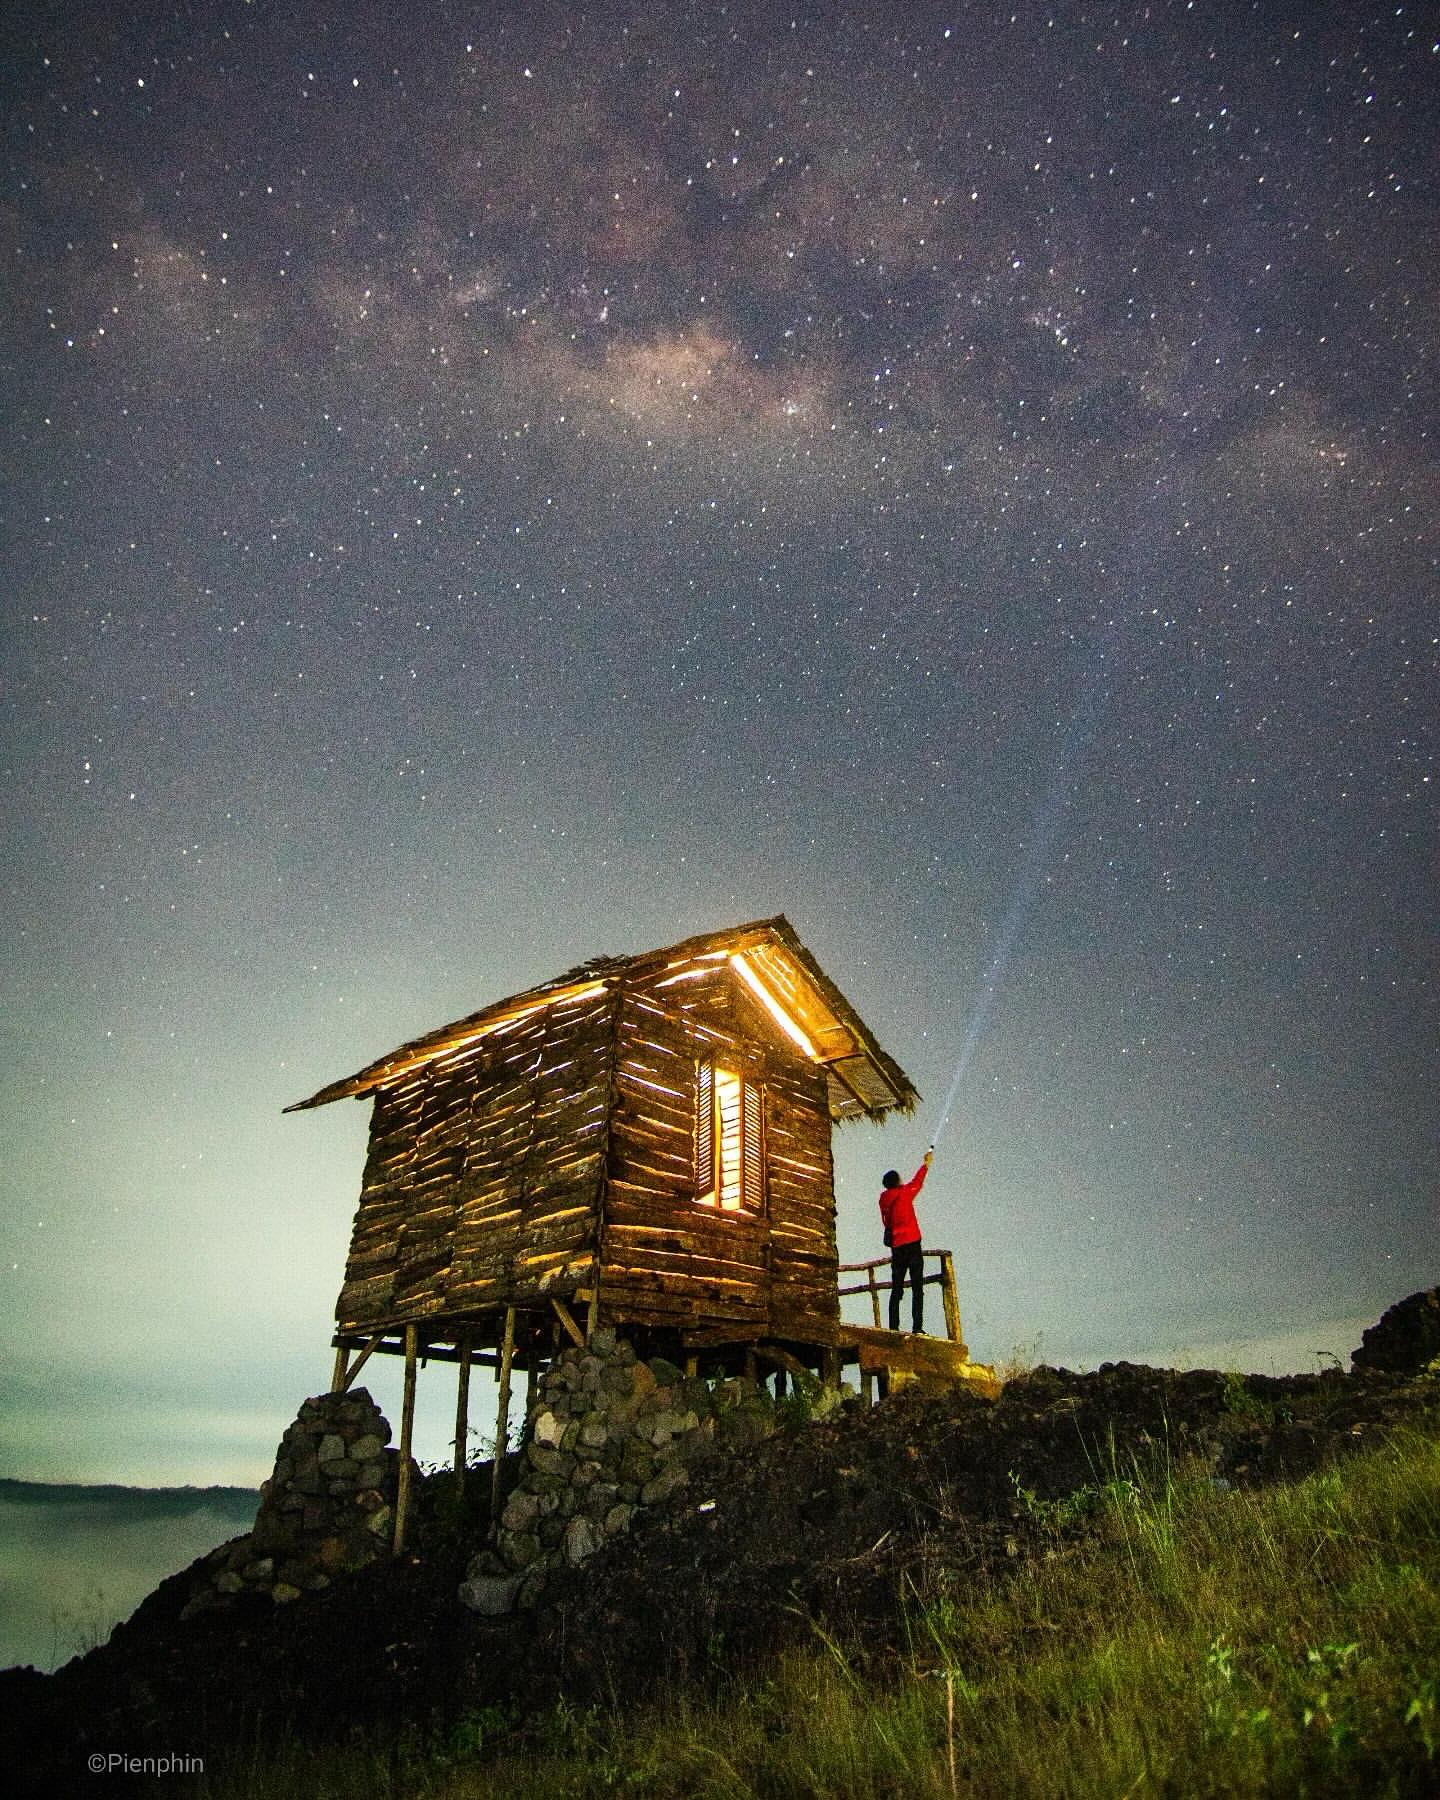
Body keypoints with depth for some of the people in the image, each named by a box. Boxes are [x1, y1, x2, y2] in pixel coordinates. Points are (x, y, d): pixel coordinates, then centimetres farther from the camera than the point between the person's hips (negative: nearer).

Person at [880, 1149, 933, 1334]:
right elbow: (917, 1183, 16)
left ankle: (893, 1328, 3)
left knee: (896, 1290, 8)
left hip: (896, 1248, 5)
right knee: (917, 1289, -5)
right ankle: (917, 1327, -12)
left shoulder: (884, 1200, 11)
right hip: (912, 1245, -5)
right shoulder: (904, 1192, -3)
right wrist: (926, 1164, 31)